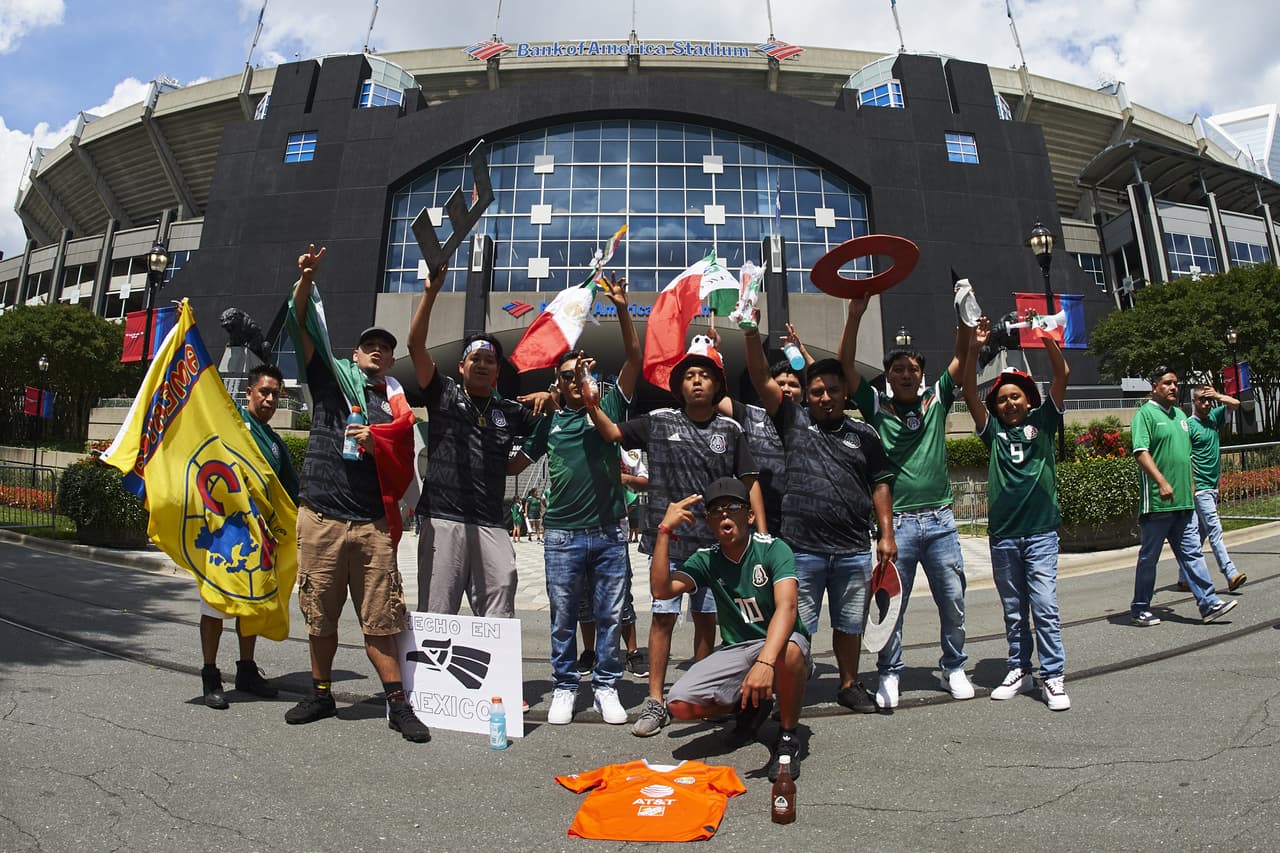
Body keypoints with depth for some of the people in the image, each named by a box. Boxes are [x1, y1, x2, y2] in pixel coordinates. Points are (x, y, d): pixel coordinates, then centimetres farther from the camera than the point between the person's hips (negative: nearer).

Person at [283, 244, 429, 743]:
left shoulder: (397, 404, 12)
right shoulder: (332, 378, 13)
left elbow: (404, 462, 7)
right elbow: (300, 328, 4)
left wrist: (375, 442, -10)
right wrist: (305, 280, -8)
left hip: (372, 523, -1)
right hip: (321, 516, 1)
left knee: (380, 619, -1)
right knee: (320, 616, 10)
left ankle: (397, 704, 7)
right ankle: (321, 695, 28)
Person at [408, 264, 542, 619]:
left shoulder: (510, 412, 17)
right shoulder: (444, 396, 11)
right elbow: (416, 345, 2)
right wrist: (431, 291, -5)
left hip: (491, 526, 2)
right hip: (443, 519, -2)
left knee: (500, 619, 0)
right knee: (435, 615, 1)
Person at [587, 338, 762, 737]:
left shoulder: (730, 429, 6)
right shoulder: (659, 421, 5)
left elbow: (749, 481, 8)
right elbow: (612, 433, 7)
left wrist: (763, 534, 2)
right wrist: (590, 403, -11)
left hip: (714, 541, 1)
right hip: (667, 538, -1)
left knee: (706, 617, 10)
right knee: (663, 616, 0)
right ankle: (655, 701, 8)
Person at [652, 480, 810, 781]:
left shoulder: (773, 549, -14)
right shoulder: (706, 559, -1)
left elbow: (787, 607, -30)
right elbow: (661, 589, -16)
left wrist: (765, 661, -46)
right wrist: (664, 531, -21)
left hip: (779, 641, -3)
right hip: (735, 651, 4)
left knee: (788, 651, -41)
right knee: (680, 704, -19)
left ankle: (788, 735, -12)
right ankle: (752, 706, 11)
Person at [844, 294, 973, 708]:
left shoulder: (936, 399, 9)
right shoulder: (877, 406, 2)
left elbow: (962, 358, 5)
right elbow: (845, 366, -7)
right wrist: (855, 316, -15)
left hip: (939, 519, 3)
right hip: (896, 522, -2)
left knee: (953, 600, 10)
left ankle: (953, 668, 29)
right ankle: (889, 674, 18)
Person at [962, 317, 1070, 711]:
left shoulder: (1043, 421, 7)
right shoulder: (994, 430, 9)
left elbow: (1062, 375, -3)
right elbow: (969, 393, -2)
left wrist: (1046, 336, -16)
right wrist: (975, 349, -13)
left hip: (1041, 531, -2)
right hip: (1002, 534, 2)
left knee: (1045, 608, -5)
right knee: (1014, 611, 12)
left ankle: (1053, 677, 6)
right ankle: (1019, 671, 22)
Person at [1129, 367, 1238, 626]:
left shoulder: (1180, 415, 18)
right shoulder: (1145, 414, -8)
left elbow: (1187, 455, 25)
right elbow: (1140, 452, -19)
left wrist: (1191, 486, 20)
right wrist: (1162, 482, -27)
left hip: (1184, 501, 7)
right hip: (1157, 501, -7)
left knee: (1192, 554, 9)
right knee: (1149, 557, 3)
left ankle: (1209, 604, 13)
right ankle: (1139, 610, 13)